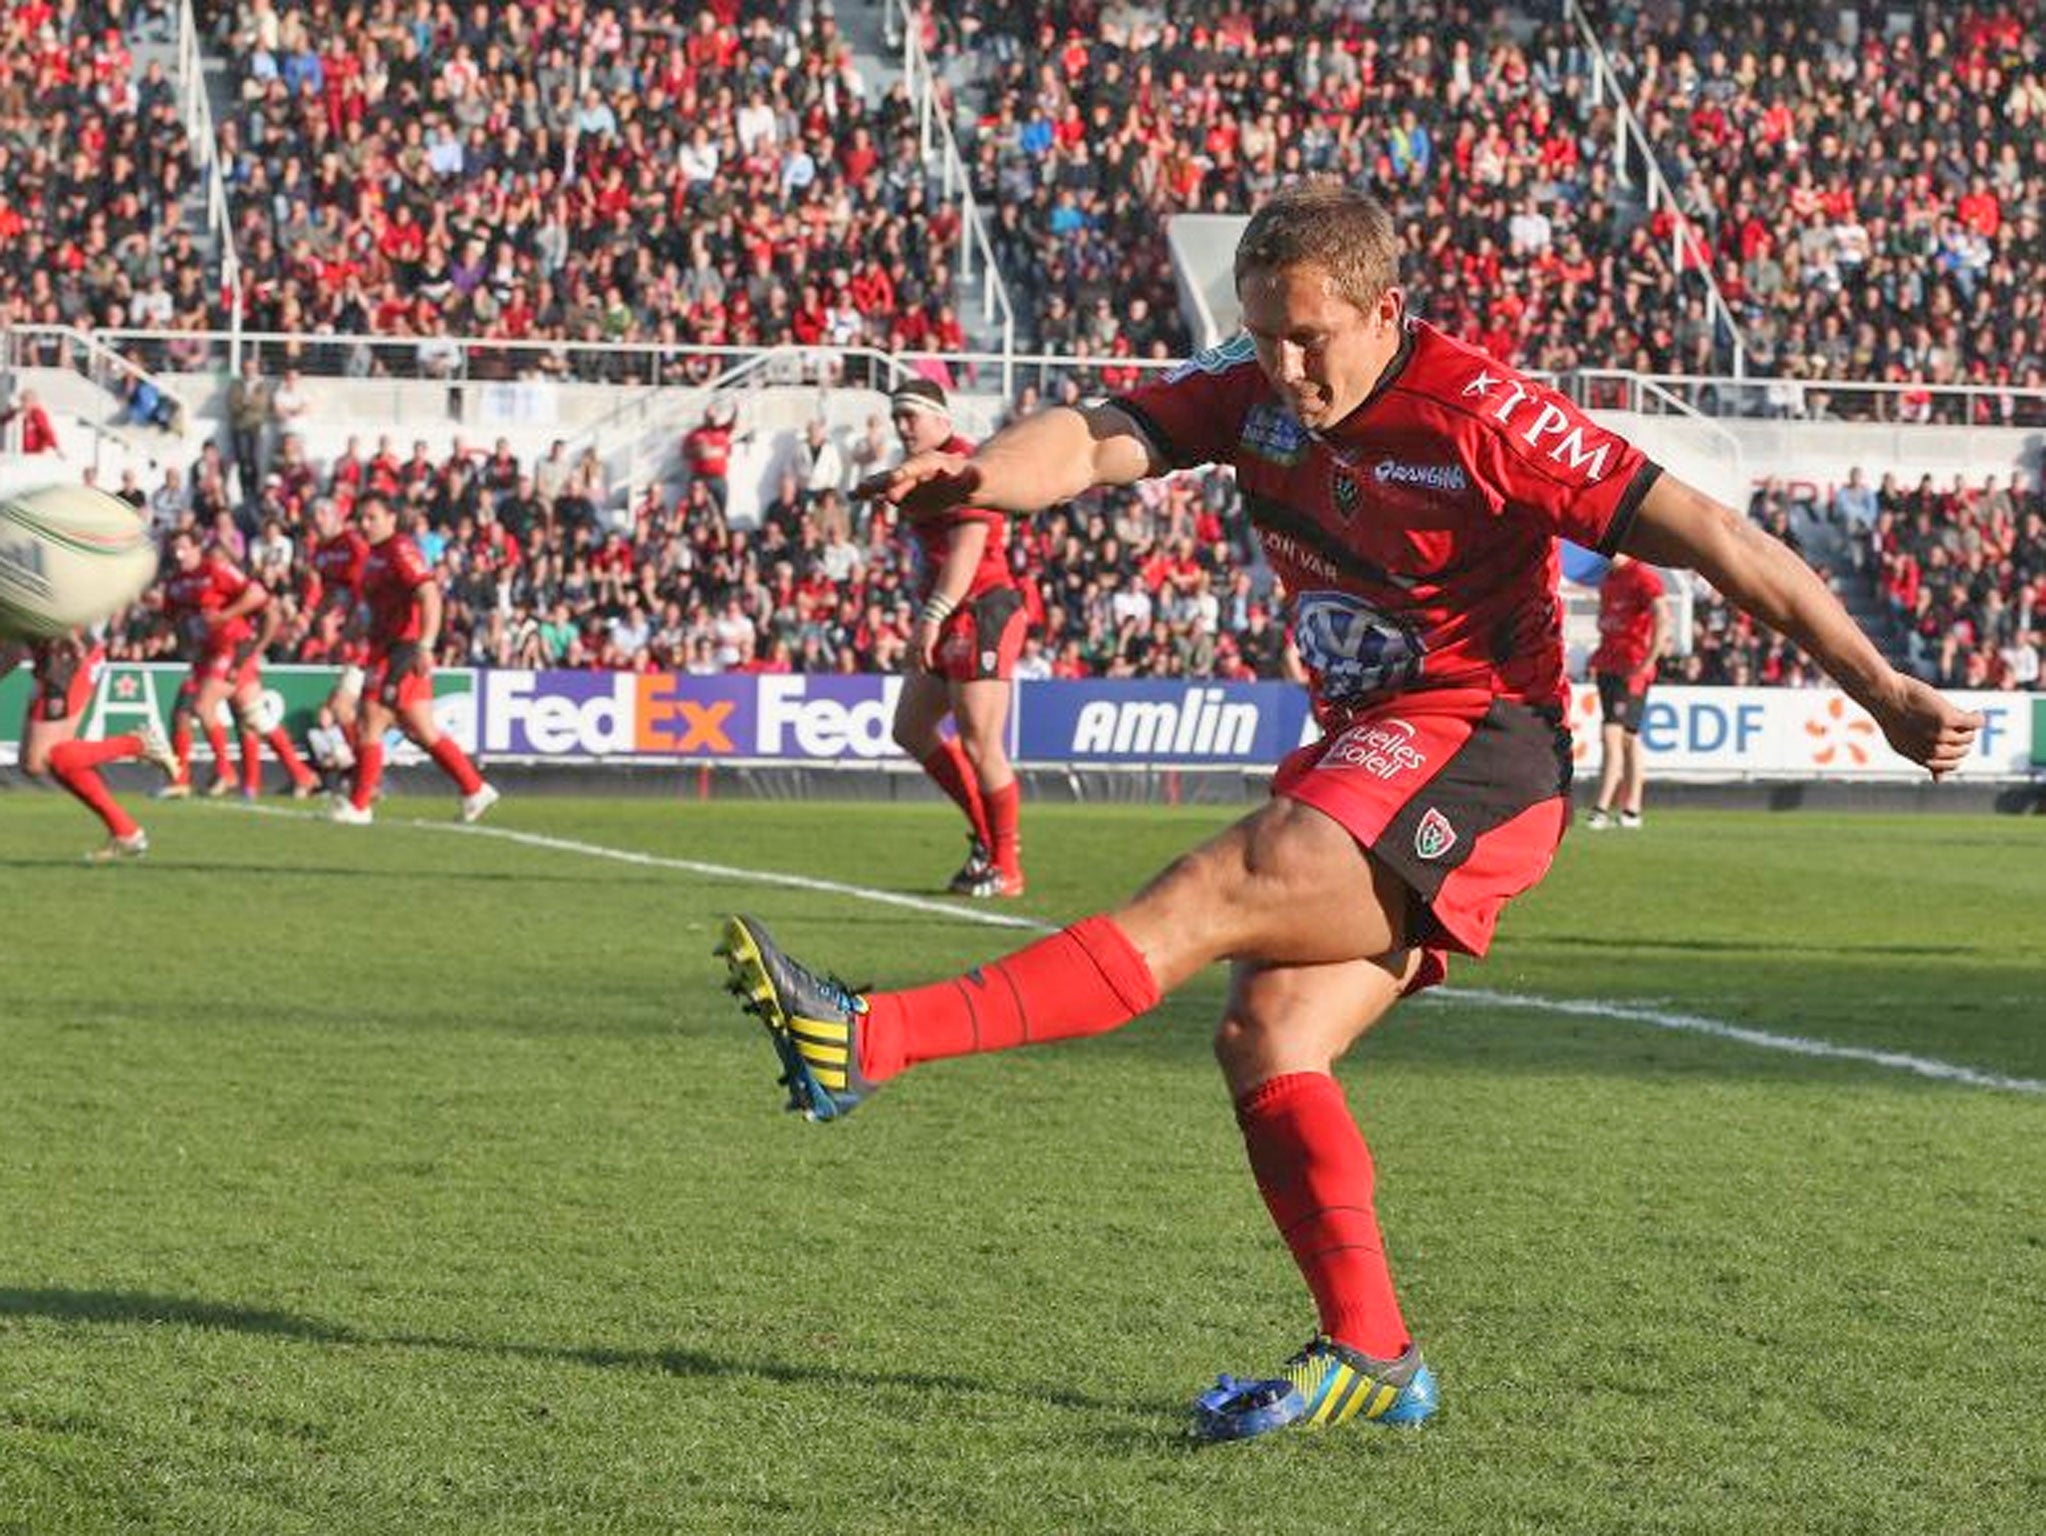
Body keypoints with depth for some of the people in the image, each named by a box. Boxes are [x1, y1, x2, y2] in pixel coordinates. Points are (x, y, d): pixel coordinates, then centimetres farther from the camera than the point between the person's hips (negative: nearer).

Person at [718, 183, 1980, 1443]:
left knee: (1214, 898, -23)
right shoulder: (1256, 390, 5)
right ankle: (1372, 1359, -5)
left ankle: (868, 1043, -35)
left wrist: (1887, 695, -15)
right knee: (1266, 1043, -7)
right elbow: (1101, 441, -9)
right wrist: (977, 475, -32)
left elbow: (1702, 535, -14)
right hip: (1370, 753, 8)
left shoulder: (1484, 415, -14)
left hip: (1475, 750, -8)